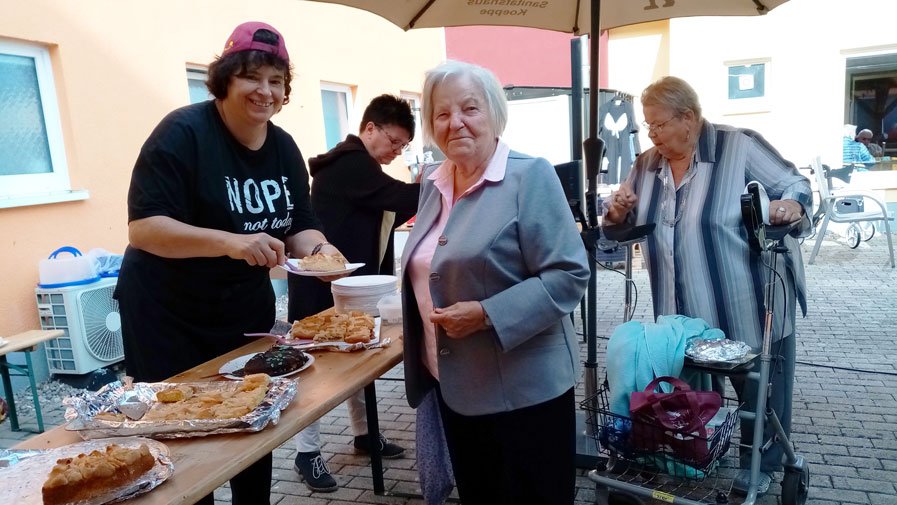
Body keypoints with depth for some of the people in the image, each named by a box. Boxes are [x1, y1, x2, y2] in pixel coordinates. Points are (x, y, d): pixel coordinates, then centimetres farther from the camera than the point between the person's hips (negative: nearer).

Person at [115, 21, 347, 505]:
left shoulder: (284, 147, 1)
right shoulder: (183, 133, -19)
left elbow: (299, 226, 3)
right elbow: (142, 228, -25)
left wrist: (318, 248, -20)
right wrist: (231, 242, -39)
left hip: (247, 312, 6)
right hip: (169, 317, -6)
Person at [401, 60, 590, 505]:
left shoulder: (529, 175, -14)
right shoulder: (432, 182, 7)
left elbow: (569, 275, -19)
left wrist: (487, 315, -25)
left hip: (522, 387, -6)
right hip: (453, 384, 7)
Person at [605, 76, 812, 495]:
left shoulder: (739, 147, -11)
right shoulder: (647, 165, 5)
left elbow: (796, 186, -7)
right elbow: (628, 222, 15)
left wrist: (790, 206, -29)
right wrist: (617, 212, -8)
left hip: (751, 308, -4)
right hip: (687, 314, 4)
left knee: (761, 391, 13)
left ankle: (759, 464, 35)